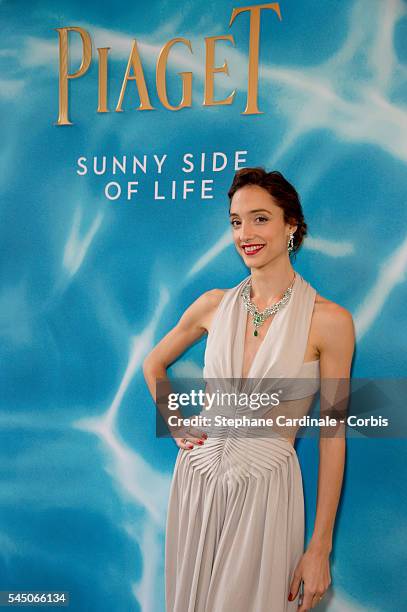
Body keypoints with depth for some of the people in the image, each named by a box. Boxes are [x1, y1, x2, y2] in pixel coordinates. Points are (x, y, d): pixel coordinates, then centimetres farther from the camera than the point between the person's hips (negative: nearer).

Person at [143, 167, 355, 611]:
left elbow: (332, 436, -9)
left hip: (265, 488, -3)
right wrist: (174, 423, 4)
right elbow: (153, 362, 17)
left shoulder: (328, 320, -12)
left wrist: (320, 546, -8)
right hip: (196, 479, 4)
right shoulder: (214, 304, -1)